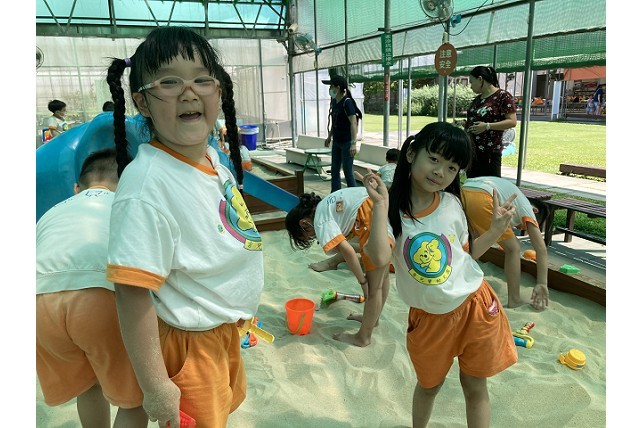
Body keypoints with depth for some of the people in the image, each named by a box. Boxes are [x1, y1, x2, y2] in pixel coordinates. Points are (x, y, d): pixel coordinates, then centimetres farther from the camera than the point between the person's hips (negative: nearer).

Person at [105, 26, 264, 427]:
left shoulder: (213, 157, -4)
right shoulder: (148, 180, -29)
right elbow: (133, 290, -28)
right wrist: (156, 385, -22)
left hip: (227, 327, 8)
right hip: (191, 342, -8)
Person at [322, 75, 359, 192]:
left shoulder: (347, 102, -17)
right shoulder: (334, 101, 8)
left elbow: (353, 123, -22)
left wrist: (353, 143, -28)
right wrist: (329, 136, 24)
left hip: (346, 142, -9)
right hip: (336, 141, 9)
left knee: (347, 171, -4)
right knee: (334, 170, 13)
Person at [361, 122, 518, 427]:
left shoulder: (452, 204, -6)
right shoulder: (392, 209, -16)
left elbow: (466, 253, 7)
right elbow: (380, 258, -33)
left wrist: (496, 229, -5)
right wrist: (380, 205, -33)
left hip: (474, 306, 2)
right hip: (428, 317, -1)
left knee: (475, 386, 16)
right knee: (429, 385, 22)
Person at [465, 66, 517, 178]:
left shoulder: (503, 96, -7)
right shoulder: (477, 99, 16)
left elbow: (512, 121, -12)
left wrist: (487, 126, -21)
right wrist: (465, 123, 10)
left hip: (490, 152, -7)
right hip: (471, 150, 8)